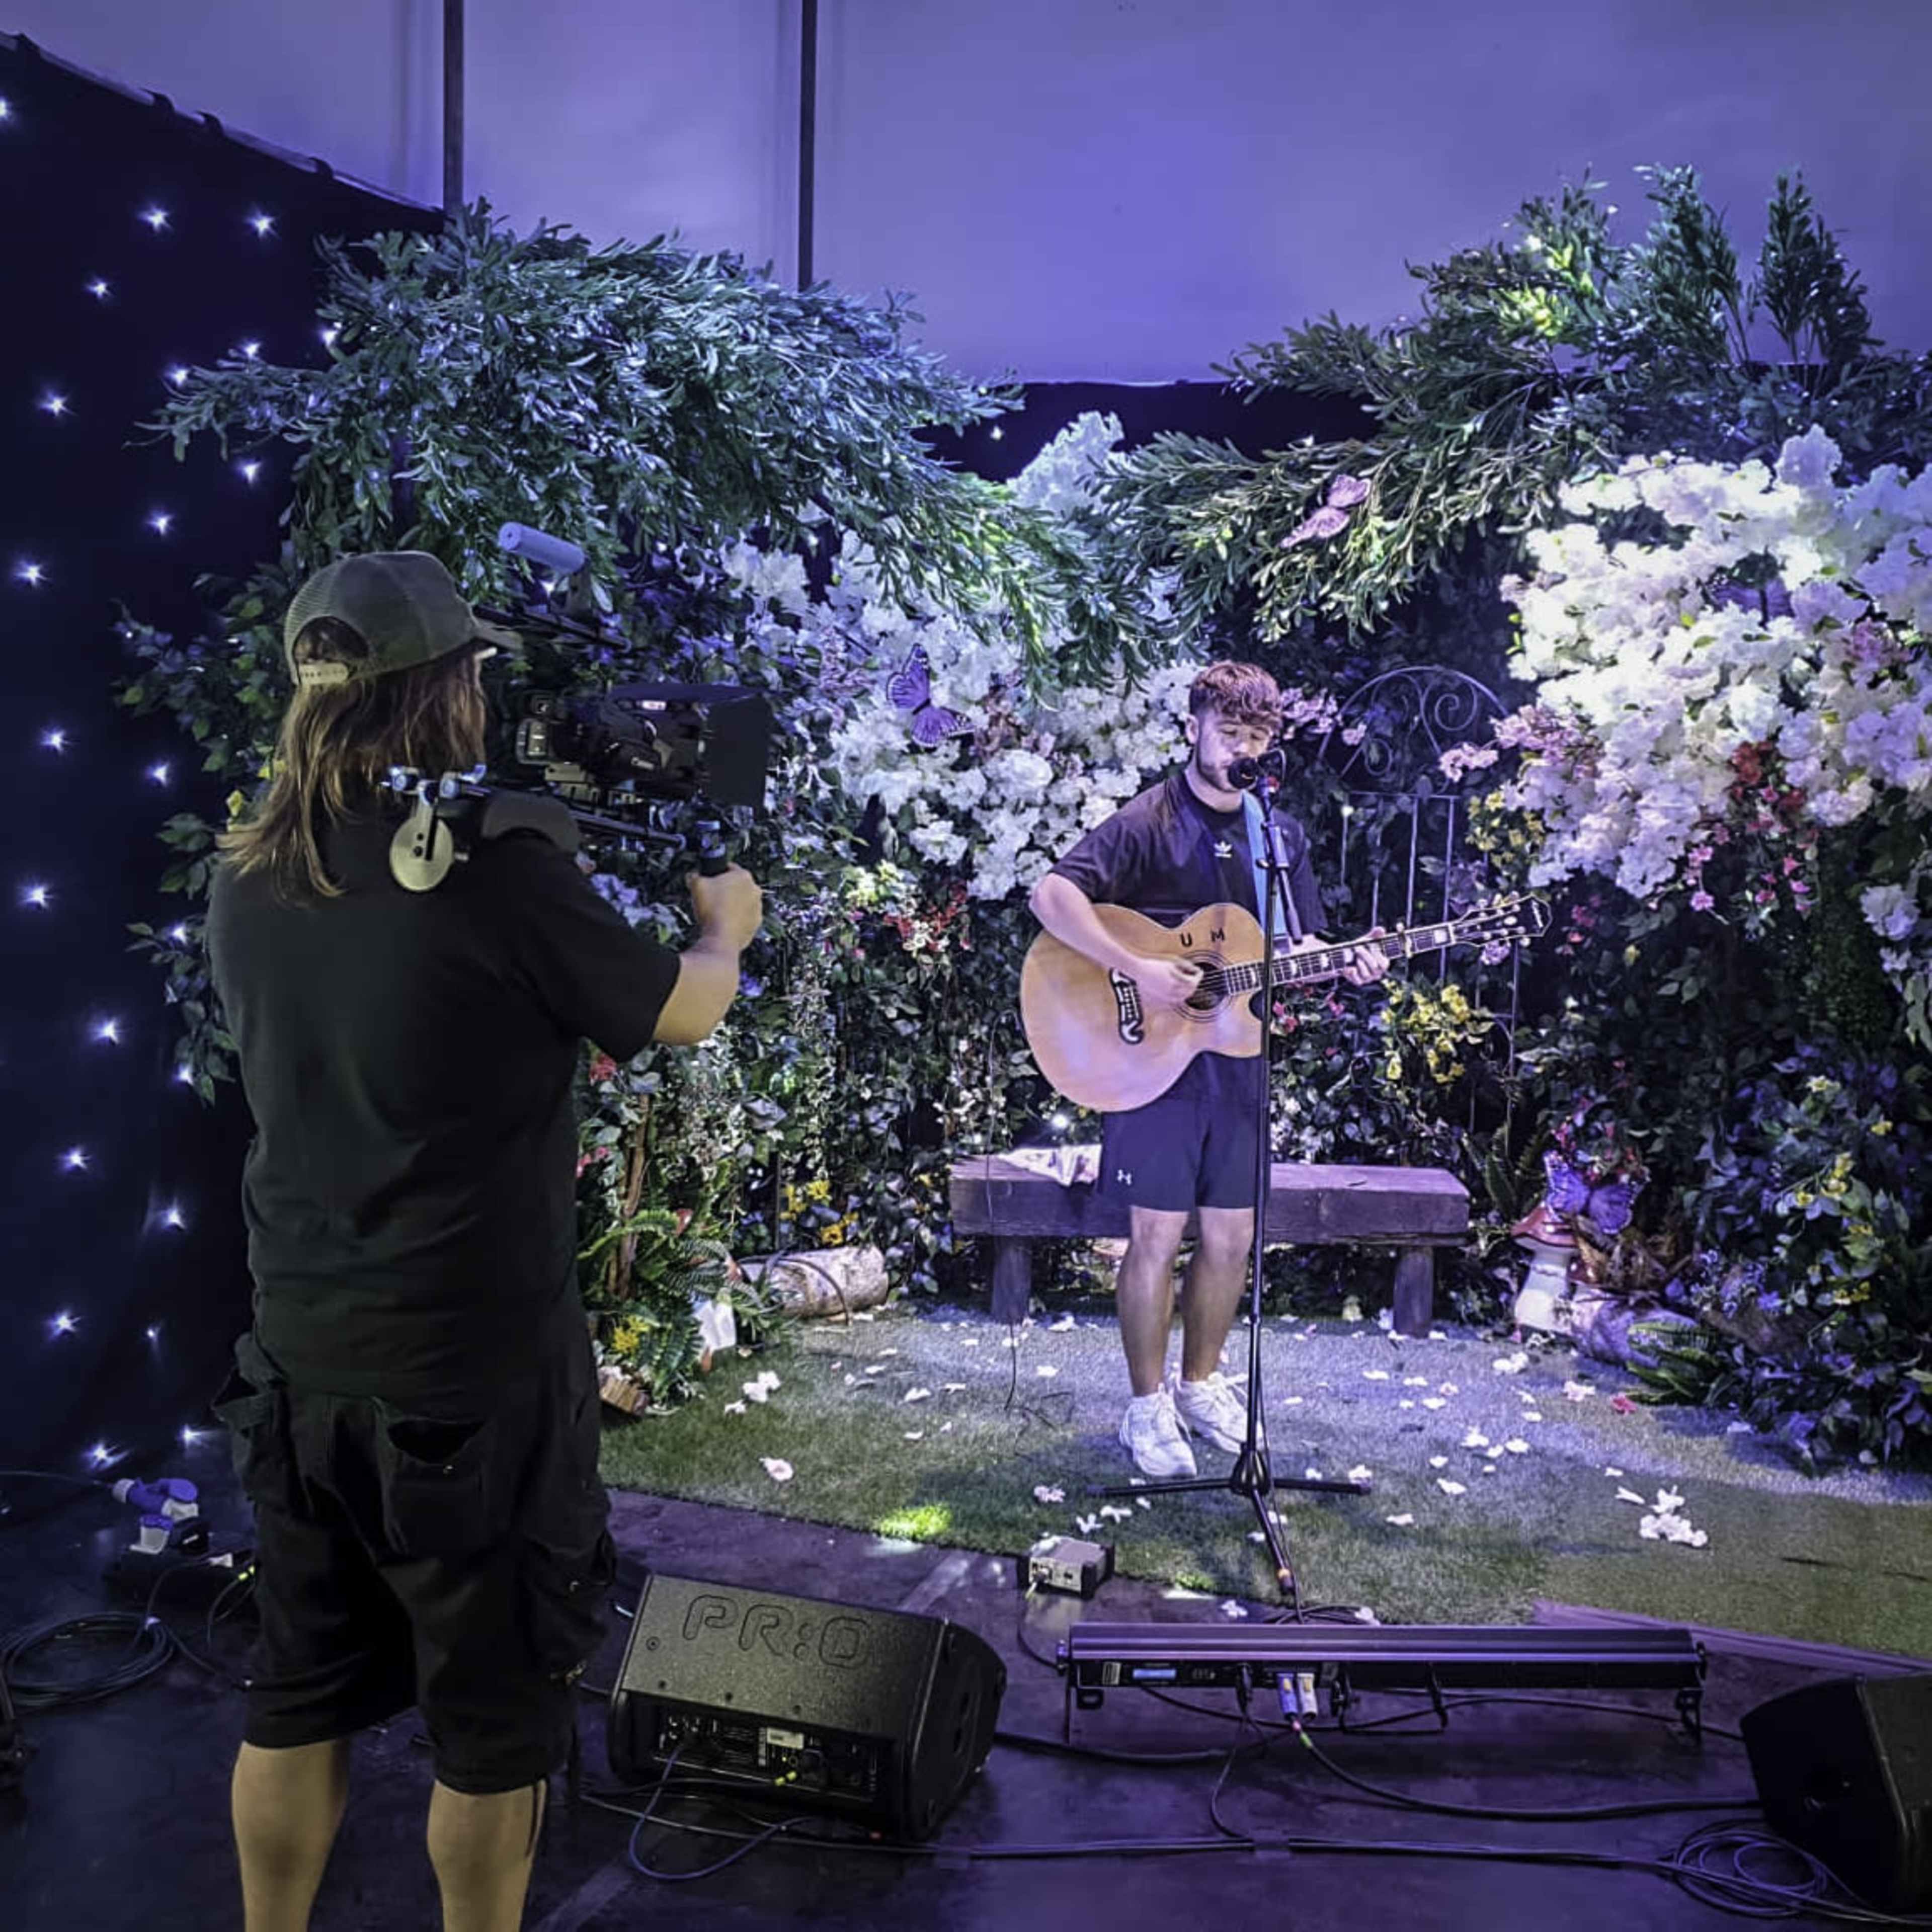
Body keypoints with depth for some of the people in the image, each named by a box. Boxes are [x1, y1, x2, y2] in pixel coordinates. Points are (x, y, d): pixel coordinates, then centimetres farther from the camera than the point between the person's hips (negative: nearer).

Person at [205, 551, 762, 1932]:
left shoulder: (250, 879, 0)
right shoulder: (502, 873, -19)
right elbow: (683, 1016, -5)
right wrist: (726, 928, 15)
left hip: (302, 1361, 6)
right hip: (474, 1375, -6)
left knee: (299, 1699, 20)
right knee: (495, 1718, 11)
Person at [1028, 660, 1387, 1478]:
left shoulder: (1280, 835, 10)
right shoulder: (1148, 822, -9)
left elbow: (1296, 944, 14)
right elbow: (1052, 896, -21)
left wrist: (1345, 963, -8)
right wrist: (1138, 970, -27)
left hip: (1238, 1057, 6)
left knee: (1231, 1235, 11)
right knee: (1158, 1235, 0)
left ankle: (1201, 1382, 30)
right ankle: (1148, 1406, 15)